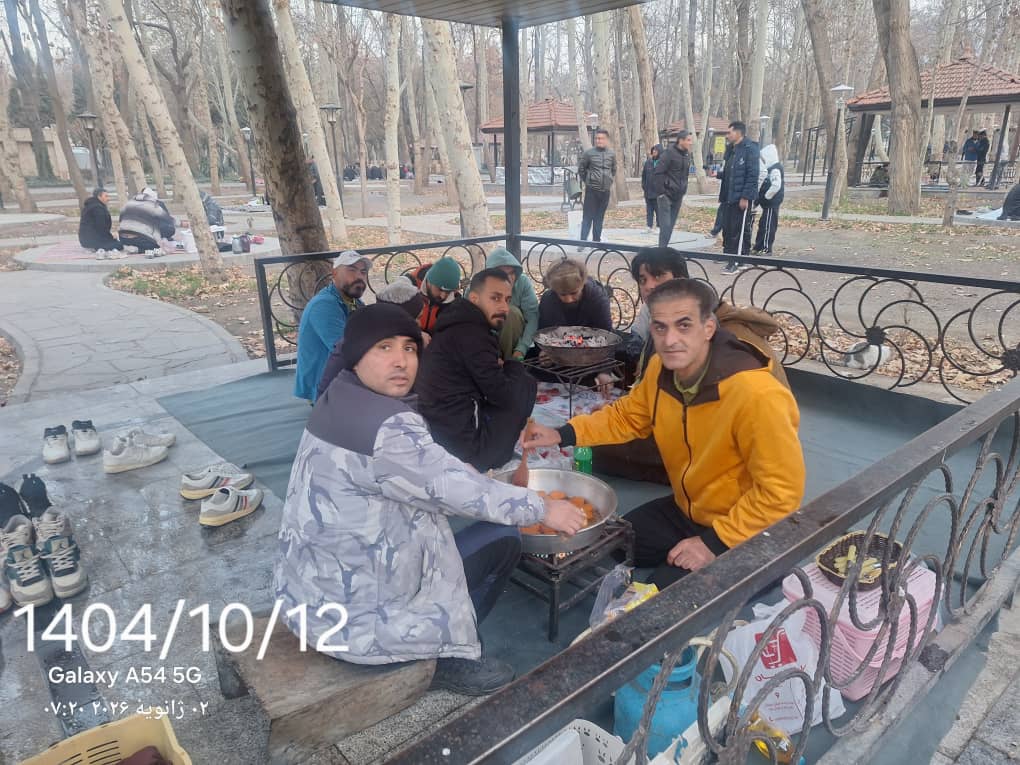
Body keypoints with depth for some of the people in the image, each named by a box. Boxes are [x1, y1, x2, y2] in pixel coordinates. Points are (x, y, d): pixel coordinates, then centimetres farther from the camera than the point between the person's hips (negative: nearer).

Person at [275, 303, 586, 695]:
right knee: (501, 539, -2)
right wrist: (543, 508, -6)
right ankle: (442, 657, 12)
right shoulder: (386, 429, -28)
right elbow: (463, 491, -20)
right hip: (349, 614, -9)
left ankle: (434, 645, 21)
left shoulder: (341, 398, 3)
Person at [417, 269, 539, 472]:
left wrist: (503, 367, 6)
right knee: (526, 384, 0)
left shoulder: (459, 324, 14)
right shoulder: (471, 334, -18)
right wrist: (514, 367, 5)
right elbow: (504, 395, -14)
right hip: (464, 446, -10)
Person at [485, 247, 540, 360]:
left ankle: (508, 360, -15)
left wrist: (521, 349, -34)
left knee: (512, 311, -28)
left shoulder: (523, 282, -18)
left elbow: (533, 317, -23)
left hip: (514, 337, 1)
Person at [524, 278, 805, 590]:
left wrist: (716, 542, -24)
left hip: (744, 532, -6)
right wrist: (563, 434, -4)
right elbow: (627, 416, 8)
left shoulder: (756, 394, -33)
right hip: (684, 512, 7)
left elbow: (782, 491, -27)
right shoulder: (661, 369, -10)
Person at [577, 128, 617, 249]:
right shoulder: (589, 153, -5)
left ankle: (596, 241, 17)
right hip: (592, 190, -3)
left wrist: (610, 182, 14)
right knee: (587, 216, -5)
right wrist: (586, 181, 6)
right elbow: (581, 169, 5)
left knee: (599, 217, 9)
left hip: (606, 190, 3)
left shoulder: (612, 154, 5)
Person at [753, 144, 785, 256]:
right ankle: (758, 247, 23)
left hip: (772, 203, -10)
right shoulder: (771, 168, 15)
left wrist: (766, 196, -18)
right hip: (768, 203, 10)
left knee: (768, 225, -6)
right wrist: (761, 196, 13)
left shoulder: (775, 170, -16)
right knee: (763, 224, 15)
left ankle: (766, 249, -3)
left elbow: (776, 185, -28)